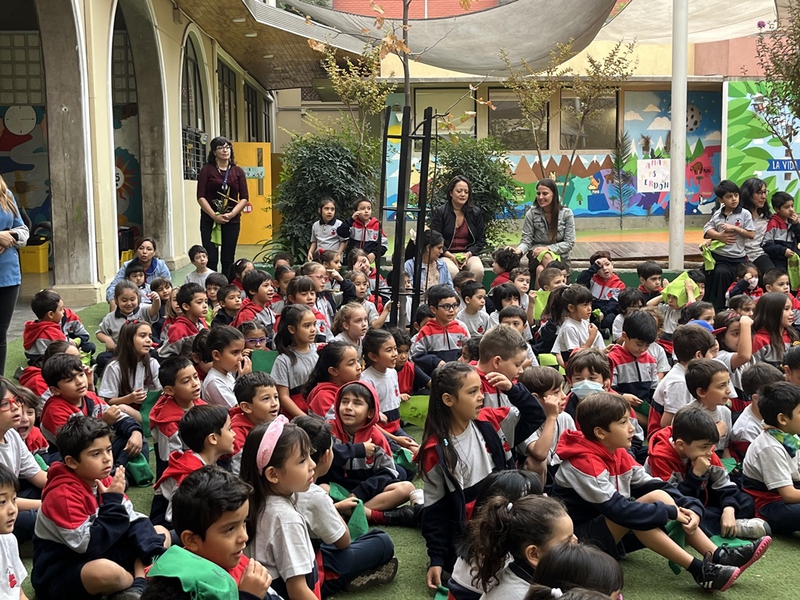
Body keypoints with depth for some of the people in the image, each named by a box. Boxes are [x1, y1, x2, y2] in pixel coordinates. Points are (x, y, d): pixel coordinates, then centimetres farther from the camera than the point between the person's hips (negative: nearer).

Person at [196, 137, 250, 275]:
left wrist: (231, 214, -11)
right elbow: (201, 197, -4)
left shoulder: (238, 171, 7)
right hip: (209, 221, -2)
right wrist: (214, 216, -13)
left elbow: (244, 198, 3)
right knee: (211, 260, -3)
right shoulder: (207, 170, 1)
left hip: (232, 221, 2)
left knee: (228, 260, 5)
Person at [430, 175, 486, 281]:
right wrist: (451, 256, -13)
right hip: (446, 255, -2)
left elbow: (481, 240, 11)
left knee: (478, 270, -30)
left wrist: (468, 254, -8)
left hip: (469, 254, 2)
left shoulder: (476, 212, 10)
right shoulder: (439, 212, 3)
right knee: (452, 271, -35)